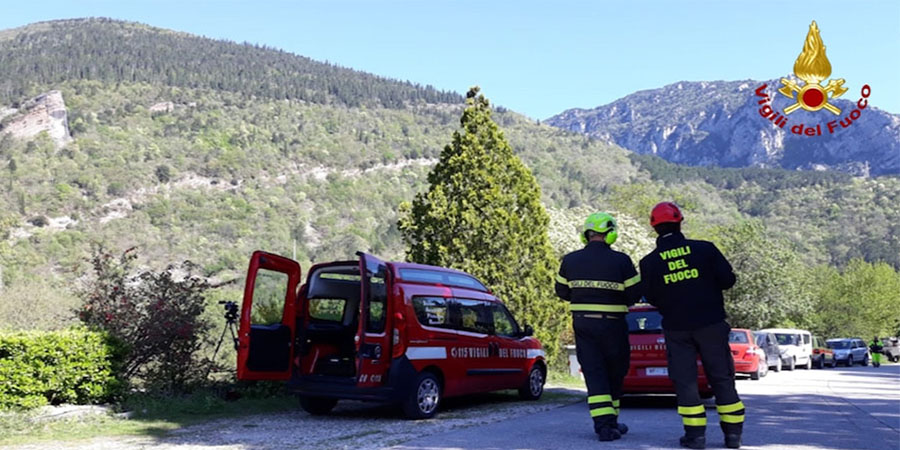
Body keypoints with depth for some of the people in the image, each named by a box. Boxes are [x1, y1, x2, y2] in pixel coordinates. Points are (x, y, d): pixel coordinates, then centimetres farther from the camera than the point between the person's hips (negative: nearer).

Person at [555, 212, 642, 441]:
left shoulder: (570, 260, 0)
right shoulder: (621, 261, -10)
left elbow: (562, 291, 9)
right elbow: (635, 293, -6)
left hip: (582, 324, 2)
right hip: (612, 325, -2)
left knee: (594, 374, 2)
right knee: (615, 373, 15)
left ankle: (603, 424, -9)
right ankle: (610, 422, 23)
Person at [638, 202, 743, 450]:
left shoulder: (650, 262, -4)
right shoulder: (705, 249, -5)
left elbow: (651, 298, 2)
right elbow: (728, 279, -2)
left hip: (676, 328, 0)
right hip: (711, 324, 1)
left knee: (685, 380, 7)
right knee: (722, 378, 10)